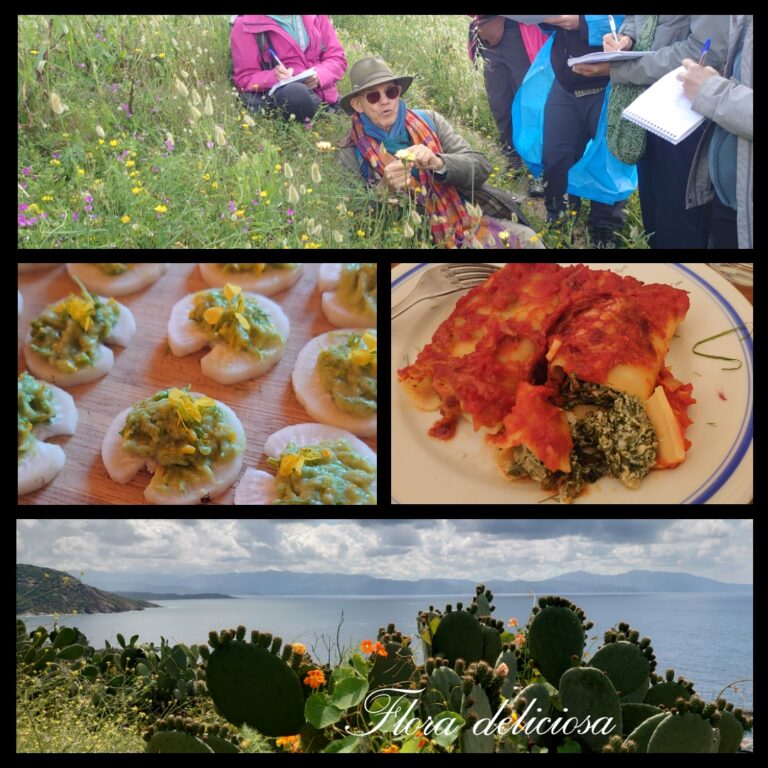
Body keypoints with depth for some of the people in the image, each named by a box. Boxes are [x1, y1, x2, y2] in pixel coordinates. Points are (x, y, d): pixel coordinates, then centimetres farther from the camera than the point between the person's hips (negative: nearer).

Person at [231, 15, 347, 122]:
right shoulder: (246, 25, -4)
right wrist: (273, 78, -26)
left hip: (322, 94, 3)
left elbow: (337, 58, 7)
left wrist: (319, 75, -16)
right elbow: (245, 79, -4)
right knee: (295, 94, -37)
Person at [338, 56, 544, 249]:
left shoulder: (429, 121, 6)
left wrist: (438, 163, -20)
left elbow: (481, 167, 0)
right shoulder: (350, 156, -2)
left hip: (468, 220, 4)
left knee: (526, 239, -19)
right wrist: (386, 189, -24)